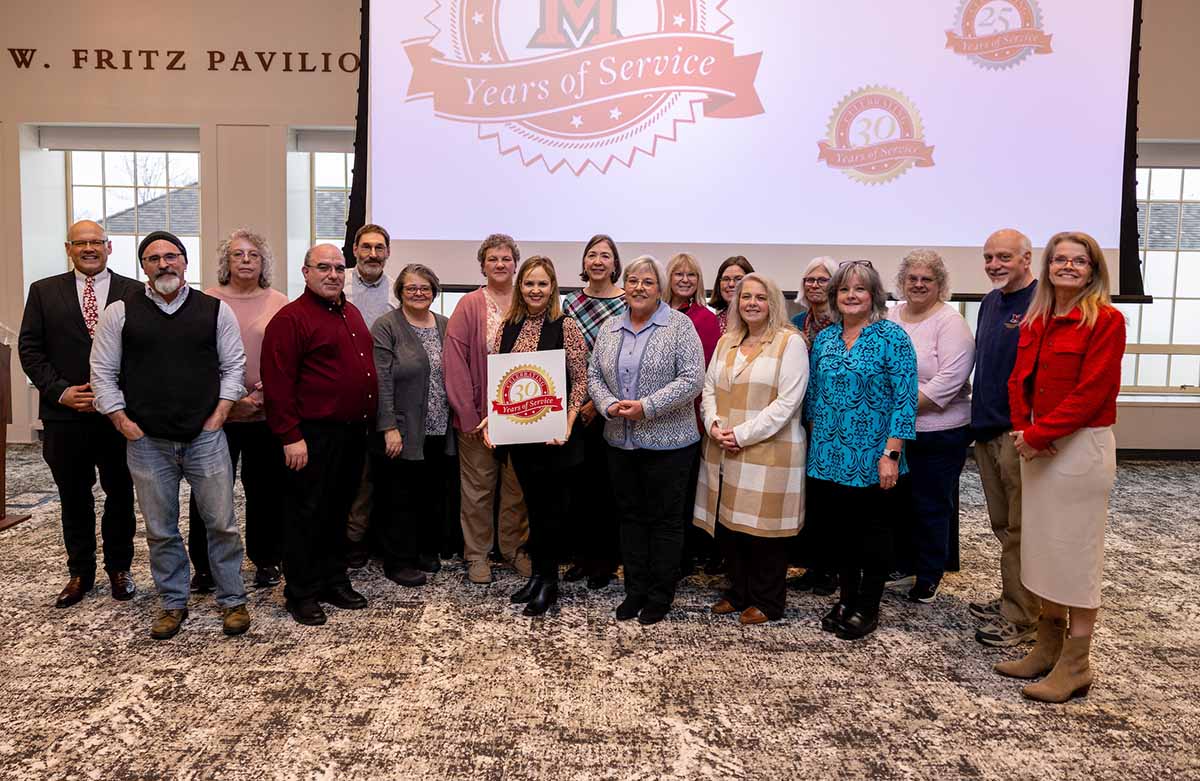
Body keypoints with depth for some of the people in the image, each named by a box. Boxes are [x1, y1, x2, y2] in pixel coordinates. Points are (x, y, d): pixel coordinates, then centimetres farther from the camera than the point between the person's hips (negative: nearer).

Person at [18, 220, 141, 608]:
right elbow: (29, 348, 3)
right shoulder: (44, 291, 6)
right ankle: (80, 573, 25)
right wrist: (60, 391, -8)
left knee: (120, 495, 10)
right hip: (65, 415, 2)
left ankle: (119, 569, 24)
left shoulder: (134, 292, 1)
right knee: (74, 499, 12)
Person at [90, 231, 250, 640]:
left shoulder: (215, 310, 3)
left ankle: (232, 600, 18)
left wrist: (219, 414, -3)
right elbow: (103, 372, 5)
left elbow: (233, 365, 5)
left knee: (221, 523, 3)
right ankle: (173, 604, 26)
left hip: (206, 437, 0)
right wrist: (123, 422, -2)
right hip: (146, 440, 1)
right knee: (160, 530, 11)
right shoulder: (119, 313, 3)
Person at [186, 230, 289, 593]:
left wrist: (261, 394, -10)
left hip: (267, 413, 1)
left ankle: (266, 560, 23)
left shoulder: (279, 303, 4)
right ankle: (204, 566, 19)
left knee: (265, 489, 8)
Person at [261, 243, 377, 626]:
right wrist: (291, 436, -19)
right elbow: (277, 383, -16)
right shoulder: (290, 319, -10)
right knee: (307, 514, 3)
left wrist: (369, 421, 17)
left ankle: (334, 581, 29)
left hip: (353, 433, 8)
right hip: (313, 435, -8)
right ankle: (302, 593, 15)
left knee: (339, 511, 16)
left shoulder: (352, 314, 15)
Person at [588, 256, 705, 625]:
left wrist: (646, 407, -19)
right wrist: (608, 405, -9)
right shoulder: (610, 328, 9)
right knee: (630, 515, 13)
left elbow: (692, 379, -15)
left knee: (665, 519, 5)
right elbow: (594, 375, 10)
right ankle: (635, 590, 26)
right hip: (620, 441, 5)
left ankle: (660, 596, 19)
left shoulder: (679, 325, -7)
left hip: (668, 442, -5)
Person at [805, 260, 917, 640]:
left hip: (873, 460, -5)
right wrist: (815, 444, 11)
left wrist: (891, 454, -16)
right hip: (829, 458, 5)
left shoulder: (892, 337, -8)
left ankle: (868, 608, 23)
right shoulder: (823, 338, 8)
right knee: (837, 531, 13)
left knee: (873, 533, 8)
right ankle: (846, 599, 30)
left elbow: (905, 399, -12)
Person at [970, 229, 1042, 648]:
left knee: (1020, 531, 0)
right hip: (987, 431, 9)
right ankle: (1010, 600, 30)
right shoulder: (990, 303, 14)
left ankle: (1022, 617, 11)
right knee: (1003, 526, 17)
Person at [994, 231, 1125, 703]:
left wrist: (1037, 434, -16)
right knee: (1041, 546, 13)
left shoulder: (1106, 320, -10)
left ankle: (1075, 666, 12)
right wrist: (1024, 429, -5)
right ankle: (1047, 650, 27)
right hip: (1037, 446, 7)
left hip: (1081, 447, -7)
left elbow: (1091, 392, -17)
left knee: (1076, 553, 0)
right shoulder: (1036, 321, 11)